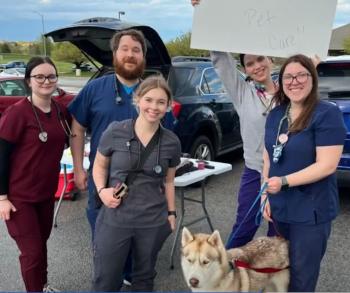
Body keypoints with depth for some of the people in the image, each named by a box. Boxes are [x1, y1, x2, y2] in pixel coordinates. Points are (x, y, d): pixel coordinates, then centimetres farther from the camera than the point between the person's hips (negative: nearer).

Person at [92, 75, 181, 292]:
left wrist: (171, 212, 10)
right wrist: (102, 190, -12)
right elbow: (99, 166, 5)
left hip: (153, 222, 2)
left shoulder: (172, 142, -2)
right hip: (114, 219, -1)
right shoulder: (115, 132, -9)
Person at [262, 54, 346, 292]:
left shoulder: (327, 114, -14)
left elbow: (327, 165, -19)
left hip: (311, 212, -6)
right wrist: (265, 196, 3)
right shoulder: (276, 115, 7)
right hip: (278, 208, 6)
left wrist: (284, 181, -24)